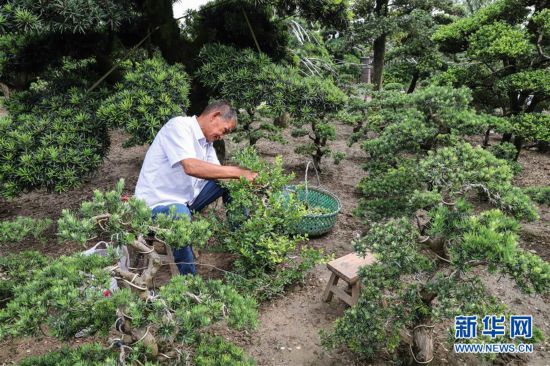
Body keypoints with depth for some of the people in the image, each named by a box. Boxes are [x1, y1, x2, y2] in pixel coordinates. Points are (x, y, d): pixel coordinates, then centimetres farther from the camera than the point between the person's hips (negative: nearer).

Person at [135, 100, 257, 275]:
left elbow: (216, 172, 4)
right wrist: (238, 172, -33)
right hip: (158, 202, -8)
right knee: (182, 217, -40)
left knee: (232, 183, -1)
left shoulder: (206, 141, 8)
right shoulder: (178, 126, -19)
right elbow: (191, 167, -35)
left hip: (186, 197, 9)